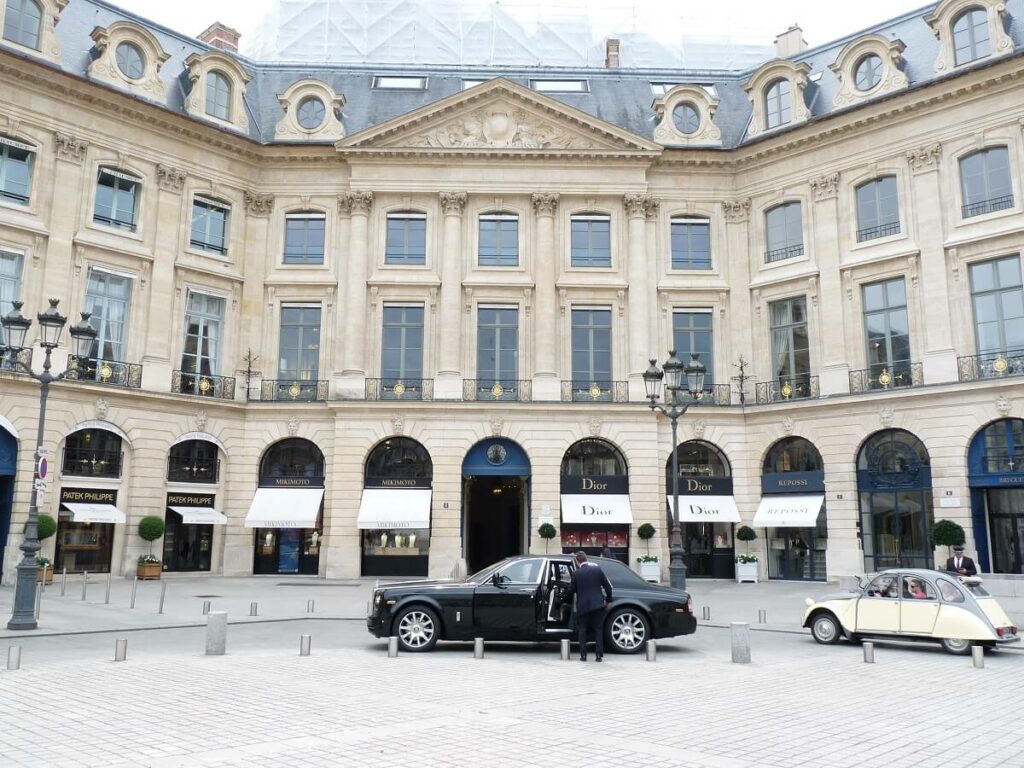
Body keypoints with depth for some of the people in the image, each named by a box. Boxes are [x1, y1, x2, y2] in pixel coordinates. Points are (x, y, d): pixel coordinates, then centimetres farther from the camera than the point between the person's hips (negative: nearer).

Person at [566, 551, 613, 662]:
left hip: (583, 606, -2)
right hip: (597, 605, 2)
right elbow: (608, 586, 2)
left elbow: (571, 590, -1)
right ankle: (599, 655, 7)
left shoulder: (576, 573, -8)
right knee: (598, 630, 9)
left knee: (582, 631, 11)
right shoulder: (597, 569, -1)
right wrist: (608, 600, 14)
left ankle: (583, 655, 8)